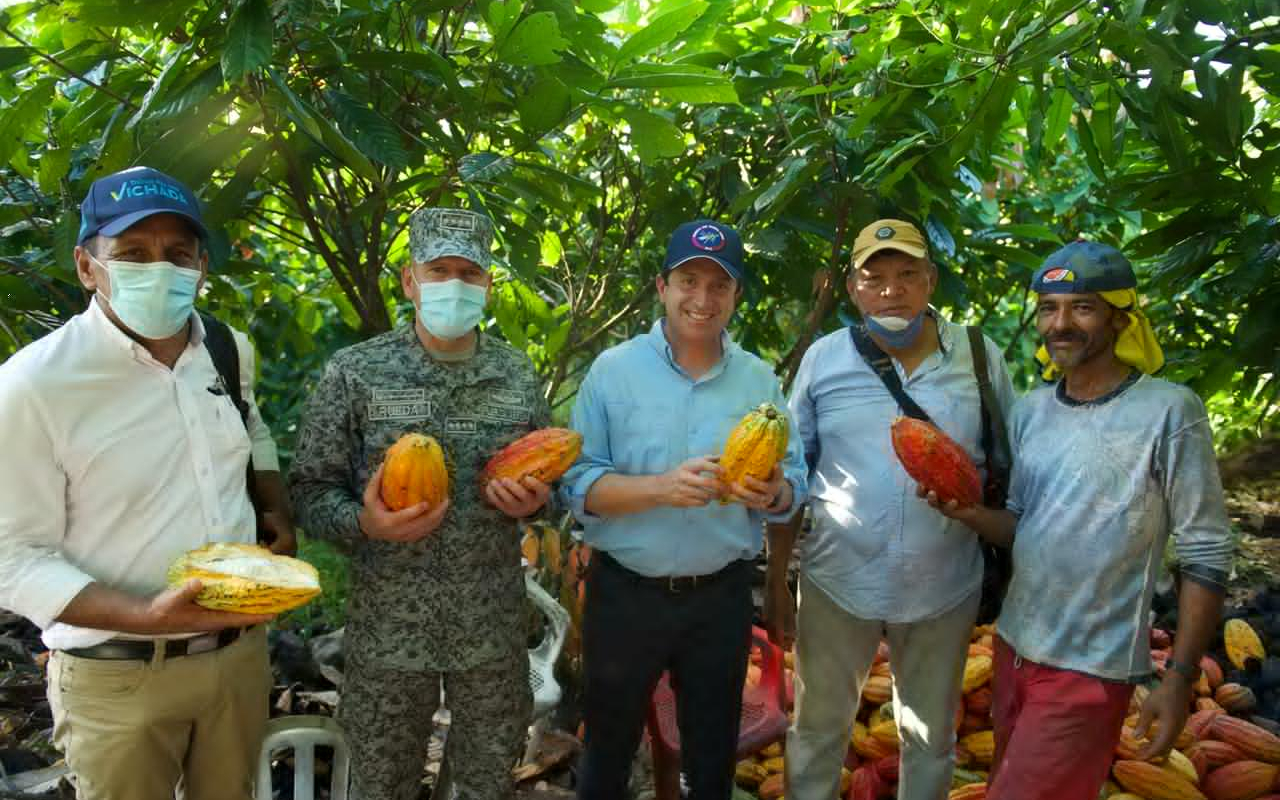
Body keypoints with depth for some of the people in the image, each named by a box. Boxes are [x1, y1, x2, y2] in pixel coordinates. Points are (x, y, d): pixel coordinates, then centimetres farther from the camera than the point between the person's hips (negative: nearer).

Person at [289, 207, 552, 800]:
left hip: (494, 625, 3)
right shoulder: (355, 372, -8)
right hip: (388, 627, -2)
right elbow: (311, 488, -5)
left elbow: (544, 476, 12)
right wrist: (364, 523, -24)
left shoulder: (518, 373, 1)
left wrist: (532, 500, -10)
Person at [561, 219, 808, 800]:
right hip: (625, 594, -2)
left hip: (723, 596, 2)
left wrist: (772, 493, -21)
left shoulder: (760, 380, 1)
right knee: (607, 751, 19)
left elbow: (794, 480, 2)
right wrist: (661, 488, -27)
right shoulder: (613, 370, -7)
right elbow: (578, 484, -12)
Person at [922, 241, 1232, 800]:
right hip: (1013, 647, 7)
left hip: (1089, 669, -6)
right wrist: (967, 512, -10)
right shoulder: (1030, 411, 4)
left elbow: (1206, 556, -12)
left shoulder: (1168, 412, -15)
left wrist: (1180, 679, -13)